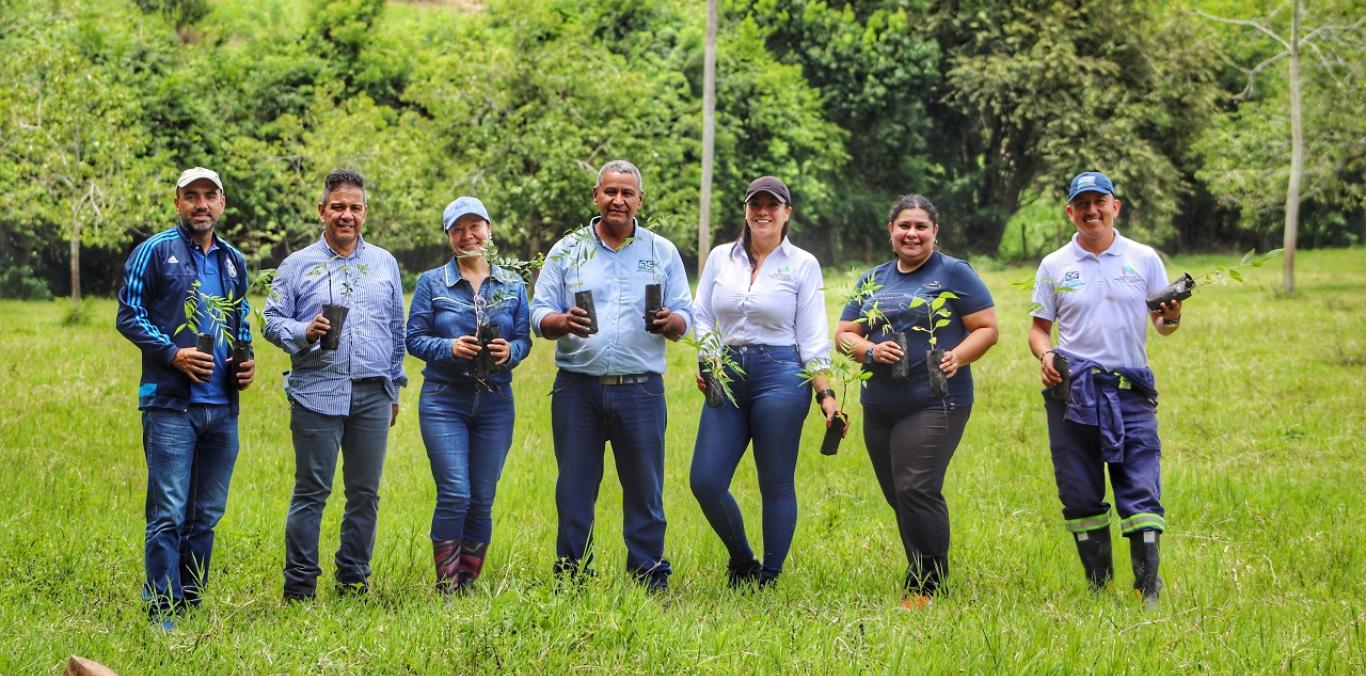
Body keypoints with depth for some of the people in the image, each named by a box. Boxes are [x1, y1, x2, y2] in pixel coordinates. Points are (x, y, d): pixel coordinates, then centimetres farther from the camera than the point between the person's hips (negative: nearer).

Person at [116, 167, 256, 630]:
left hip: (222, 406, 6)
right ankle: (163, 613, -5)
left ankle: (192, 603, 18)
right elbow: (128, 316, -4)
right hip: (170, 404, -6)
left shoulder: (233, 261, 16)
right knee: (169, 513, -8)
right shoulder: (154, 252, -1)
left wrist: (247, 362, 4)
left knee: (207, 515, 10)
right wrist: (173, 353, -17)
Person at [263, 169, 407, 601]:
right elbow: (272, 322, 3)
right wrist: (304, 333, -16)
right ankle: (299, 588, 2)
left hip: (372, 395, 3)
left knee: (365, 492, 5)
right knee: (311, 492, -3)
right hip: (317, 393, -3)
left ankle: (354, 580, 16)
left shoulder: (384, 263, 14)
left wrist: (395, 385, 18)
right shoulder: (297, 265, 5)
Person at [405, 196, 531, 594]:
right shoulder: (432, 283, 3)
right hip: (444, 400, -3)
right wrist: (450, 348, -17)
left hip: (496, 402, 3)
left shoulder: (513, 285, 10)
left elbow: (525, 339, 9)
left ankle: (469, 581, 15)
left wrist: (510, 351, -13)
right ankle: (447, 585, -3)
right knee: (454, 494, -12)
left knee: (483, 499, 4)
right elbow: (414, 338, 1)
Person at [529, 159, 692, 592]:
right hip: (578, 389, 0)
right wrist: (563, 322, -18)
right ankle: (571, 582, 12)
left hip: (641, 390, 0)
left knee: (645, 491, 2)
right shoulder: (566, 251, 8)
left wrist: (671, 322, -17)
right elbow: (539, 316, 4)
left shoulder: (662, 252, 10)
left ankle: (651, 582, 9)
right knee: (574, 491, 3)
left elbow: (685, 318, 7)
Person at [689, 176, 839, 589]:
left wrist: (825, 394, -7)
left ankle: (769, 579, 12)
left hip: (781, 376, -3)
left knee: (776, 485, 1)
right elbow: (700, 316, 14)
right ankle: (741, 562, 19)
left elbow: (812, 338, 1)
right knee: (705, 481, -3)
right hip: (728, 376, 4)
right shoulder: (721, 258, 11)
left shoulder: (803, 265, 3)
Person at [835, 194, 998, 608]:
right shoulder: (872, 280, 17)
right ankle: (921, 579, 19)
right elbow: (844, 334, 15)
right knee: (899, 498, 7)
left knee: (916, 490, -16)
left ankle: (926, 588, -9)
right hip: (879, 407, 6)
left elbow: (987, 328, -1)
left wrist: (957, 357, -18)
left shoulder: (954, 274, 2)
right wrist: (869, 350, -7)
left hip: (934, 404, -6)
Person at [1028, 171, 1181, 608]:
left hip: (1131, 391, -1)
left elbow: (1163, 326, 10)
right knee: (1079, 496, 4)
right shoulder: (1054, 265, 8)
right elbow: (1040, 328, 12)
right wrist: (1045, 354, -9)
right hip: (1071, 391, 1)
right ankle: (1099, 586, 15)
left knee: (1141, 490, -8)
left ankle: (1148, 589, -7)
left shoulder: (1144, 259, 7)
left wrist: (1171, 318, -13)